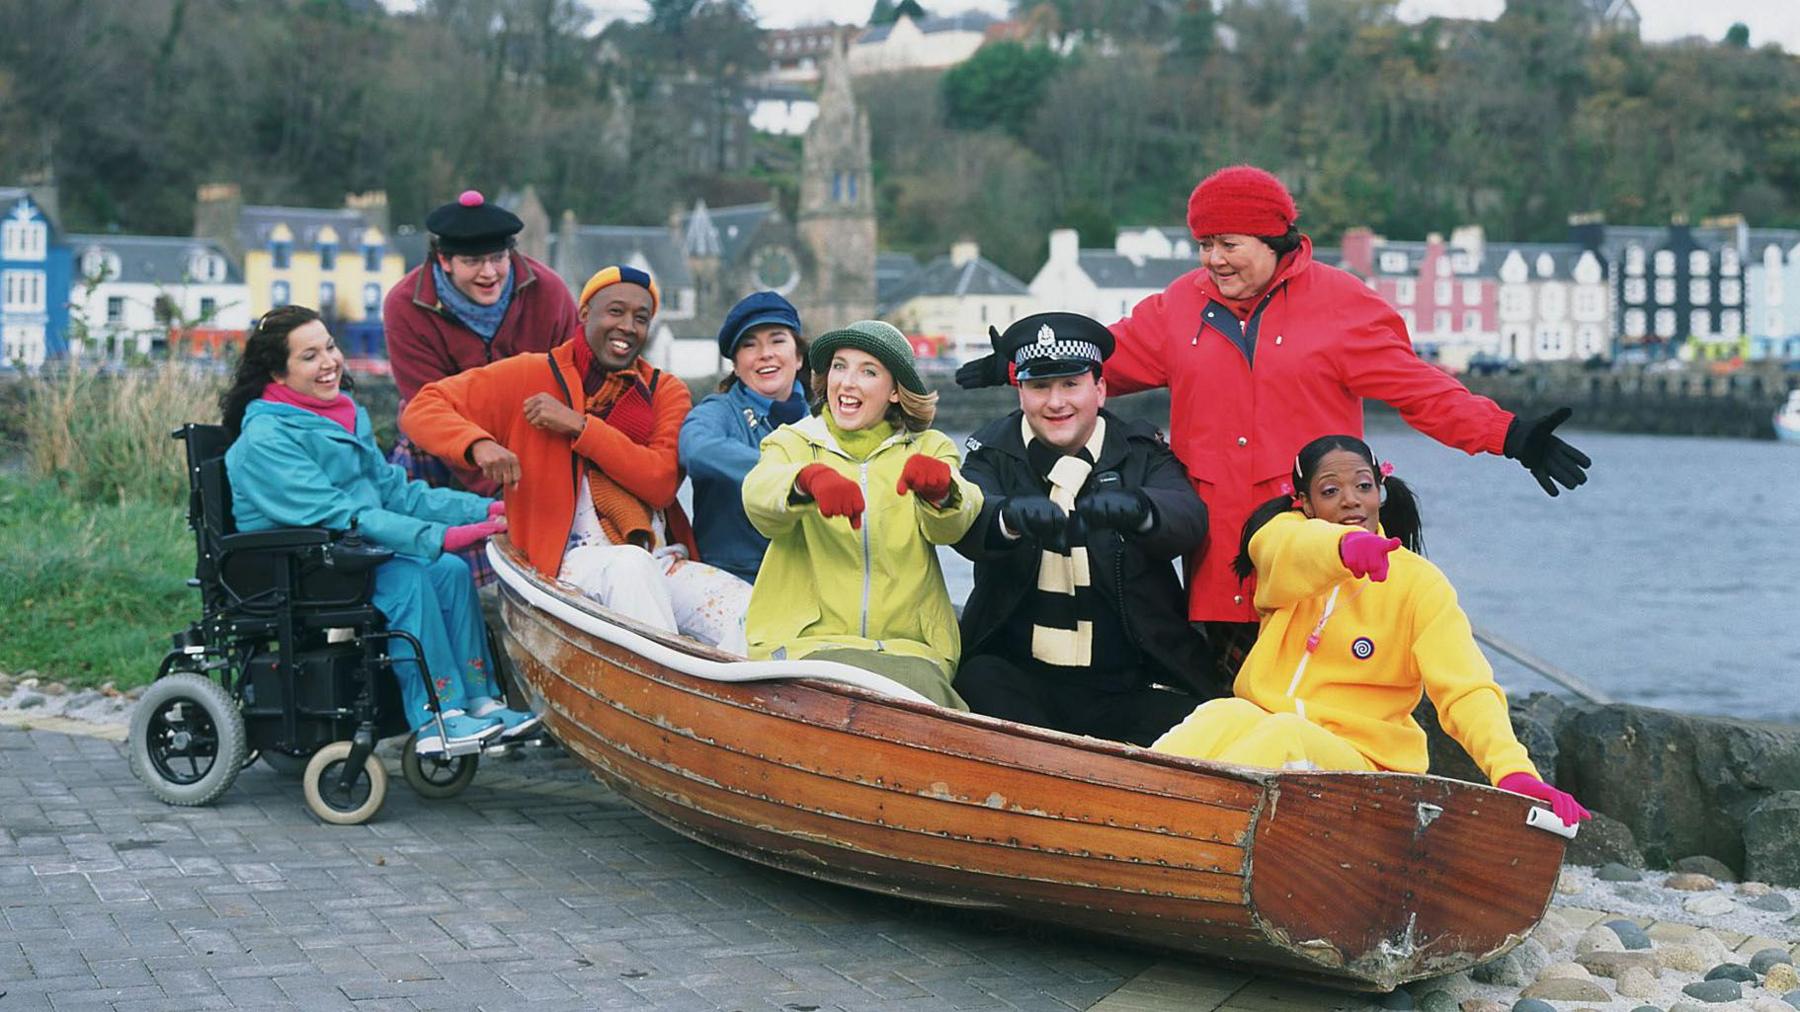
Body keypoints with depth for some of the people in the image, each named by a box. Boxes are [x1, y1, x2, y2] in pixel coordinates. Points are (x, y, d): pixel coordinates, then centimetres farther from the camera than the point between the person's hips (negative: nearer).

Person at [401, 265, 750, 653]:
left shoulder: (667, 392, 14)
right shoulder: (531, 376, 8)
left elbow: (662, 483, -3)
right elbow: (421, 409, 5)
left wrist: (579, 426, -9)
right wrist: (479, 443, -16)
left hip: (663, 562, 3)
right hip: (570, 560, -3)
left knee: (750, 607, -26)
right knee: (631, 563, -38)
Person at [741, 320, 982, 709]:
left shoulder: (929, 448, 15)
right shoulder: (794, 441, 13)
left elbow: (948, 528, -6)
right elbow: (759, 497, -12)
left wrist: (940, 490, -32)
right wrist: (809, 479, -36)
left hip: (907, 645, 2)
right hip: (807, 640, -1)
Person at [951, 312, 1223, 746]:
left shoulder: (1142, 453, 7)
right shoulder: (994, 453, 7)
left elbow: (1190, 518, -14)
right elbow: (965, 520, -15)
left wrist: (1137, 508, -40)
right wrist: (1010, 516, -41)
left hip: (1131, 689, 0)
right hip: (1017, 674, 1)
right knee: (979, 682, -30)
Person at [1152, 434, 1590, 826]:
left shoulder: (1418, 583, -2)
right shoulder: (1286, 532, 5)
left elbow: (1466, 690, -14)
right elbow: (1289, 554, -22)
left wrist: (1513, 770, -35)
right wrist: (1342, 545, -48)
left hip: (1353, 754, -2)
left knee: (1282, 738, -35)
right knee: (1219, 718, -33)